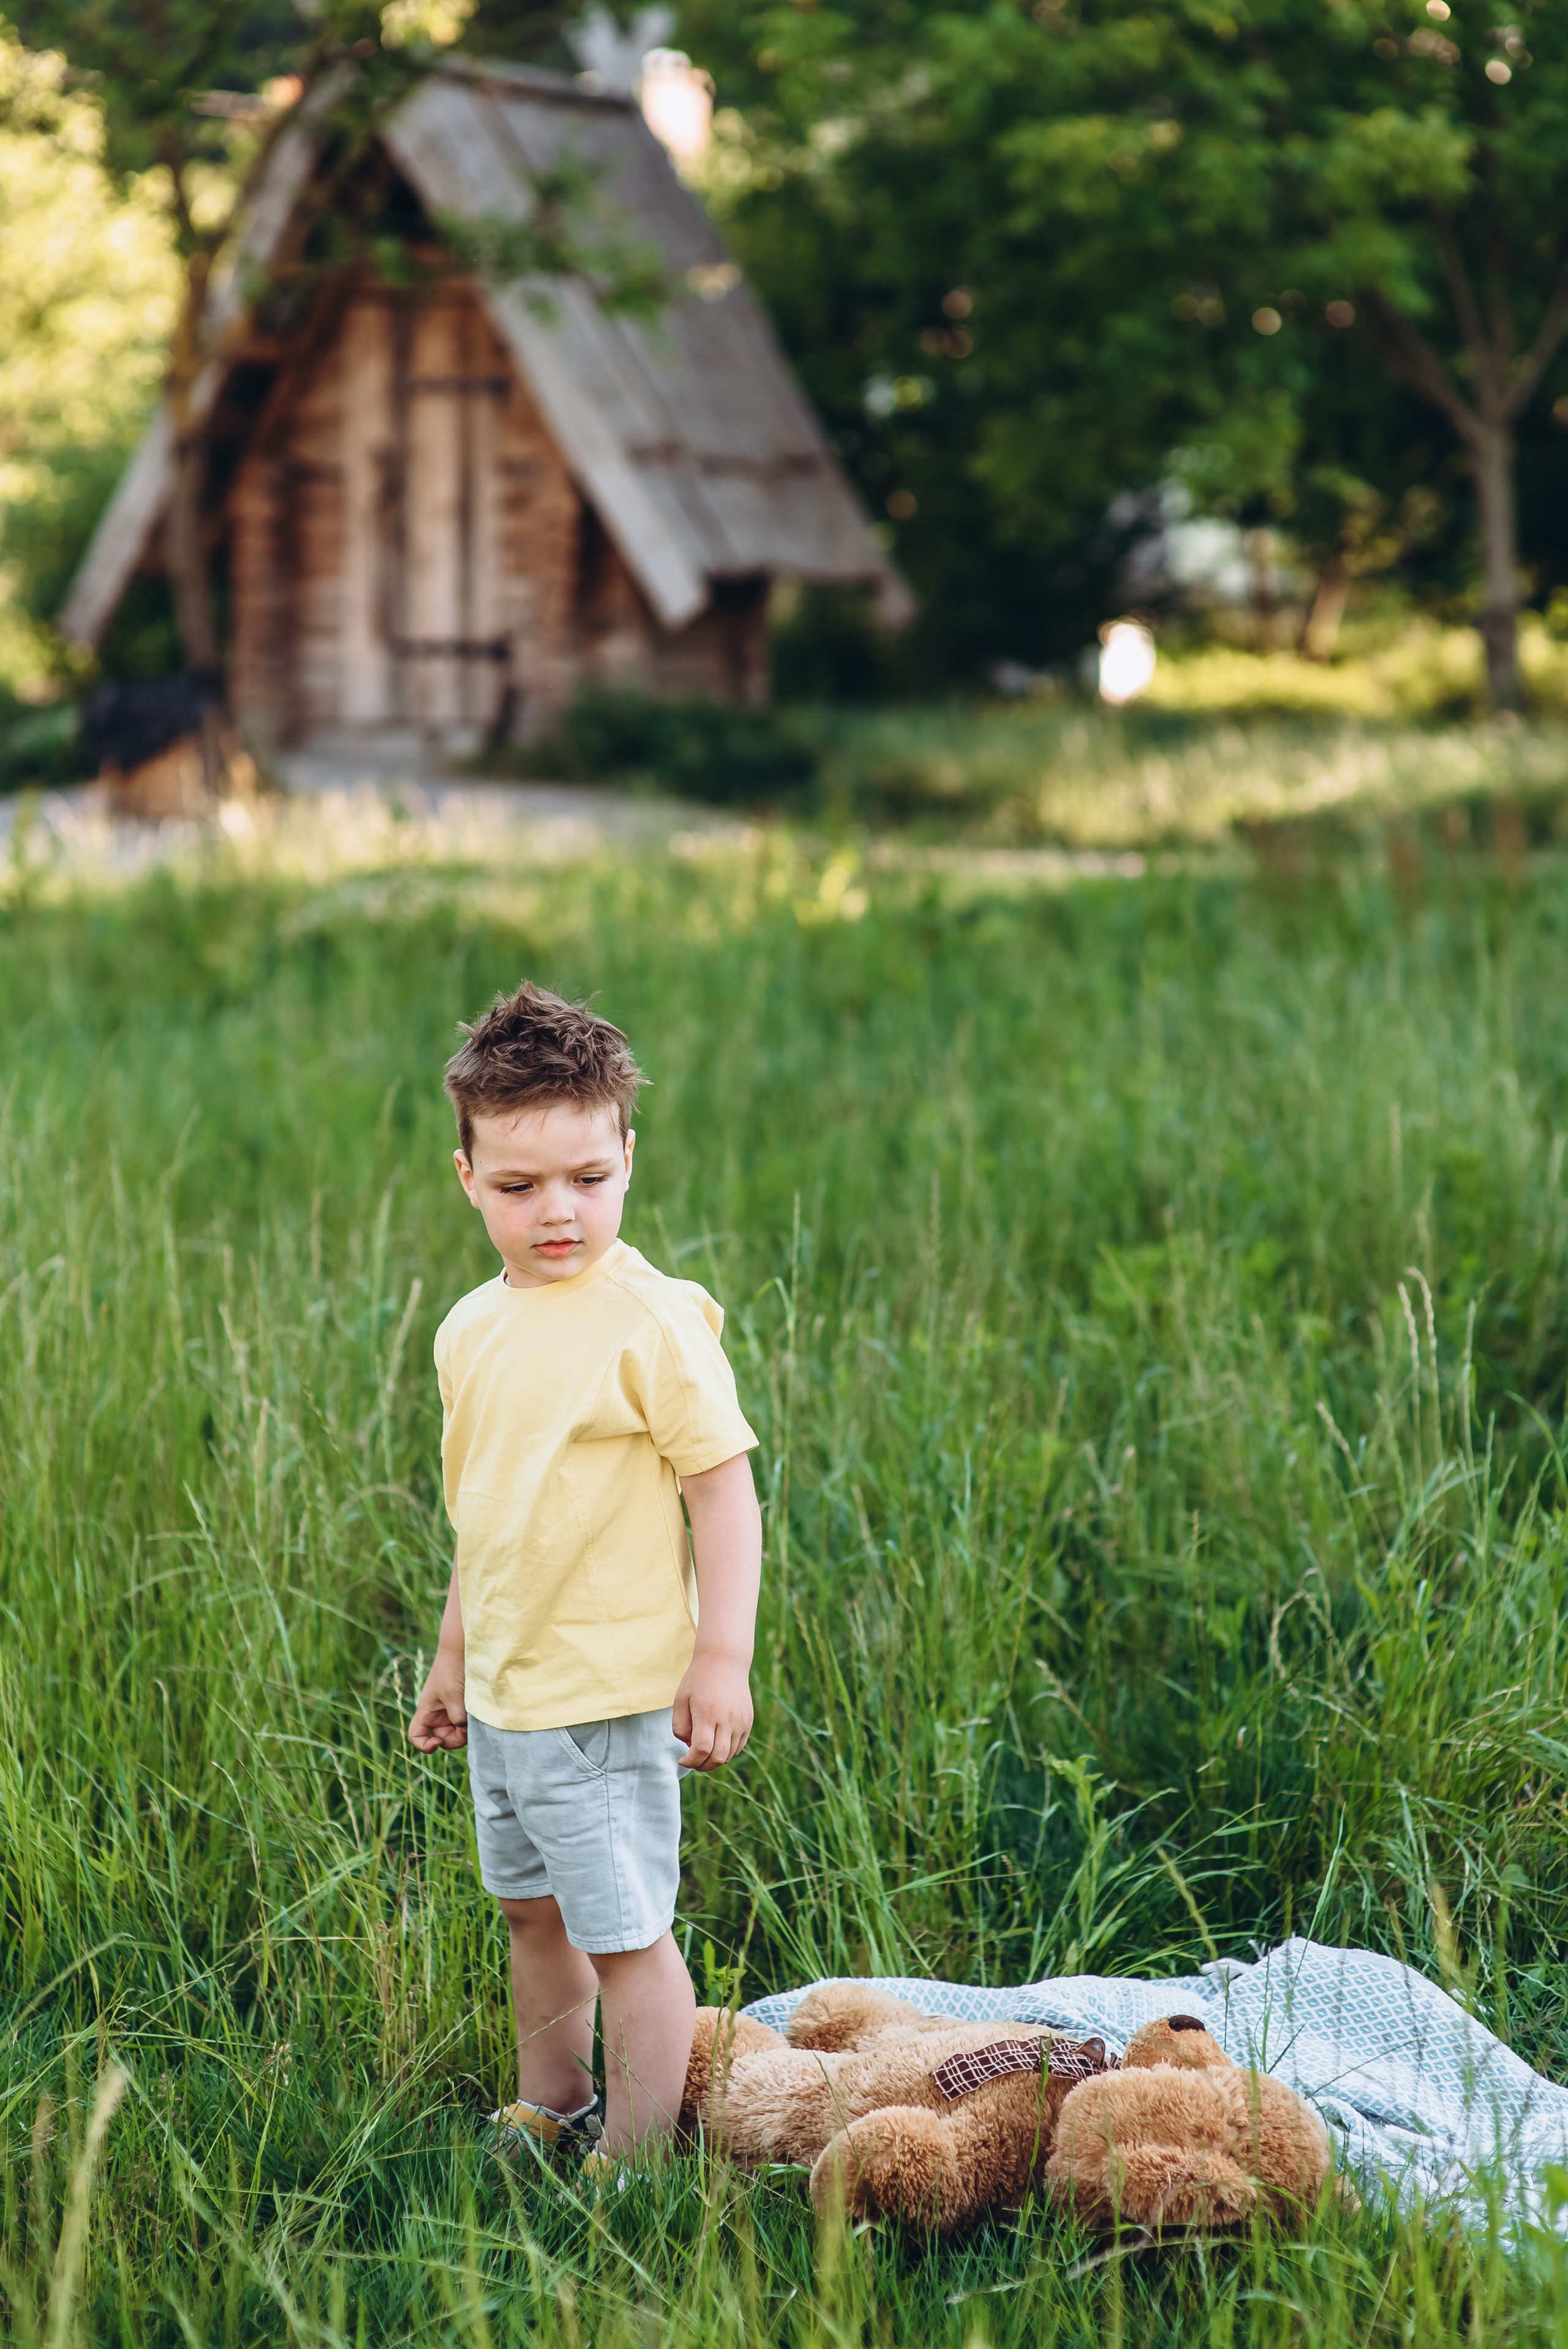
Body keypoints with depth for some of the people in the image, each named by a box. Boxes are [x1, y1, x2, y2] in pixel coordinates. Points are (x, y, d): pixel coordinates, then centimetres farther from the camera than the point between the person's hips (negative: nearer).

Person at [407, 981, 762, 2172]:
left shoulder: (652, 1322, -16)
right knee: (533, 1908, 21)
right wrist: (453, 1658, 23)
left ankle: (636, 2160, 12)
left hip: (602, 1695, -7)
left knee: (626, 1931, 0)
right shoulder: (472, 1329, 6)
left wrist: (722, 1658, -17)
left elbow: (726, 1491, -14)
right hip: (502, 1692, 7)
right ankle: (551, 2107, 39)